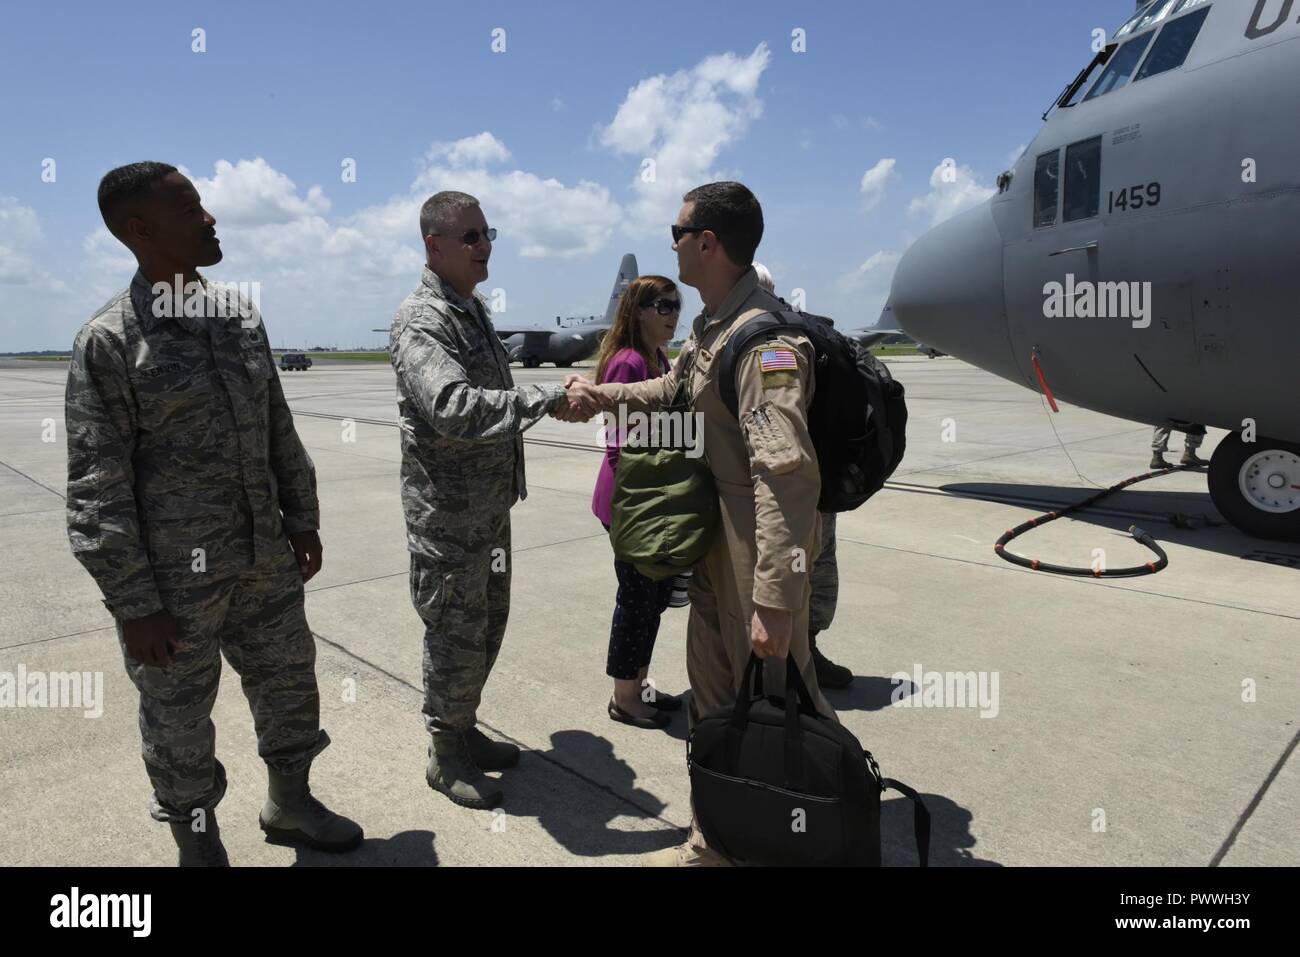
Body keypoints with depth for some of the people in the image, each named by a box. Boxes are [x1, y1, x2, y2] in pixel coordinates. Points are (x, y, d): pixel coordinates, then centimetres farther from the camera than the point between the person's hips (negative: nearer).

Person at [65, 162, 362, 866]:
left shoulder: (240, 317, 6)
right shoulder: (109, 340, -12)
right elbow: (96, 485, -12)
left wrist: (301, 519, 12)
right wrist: (133, 603, -13)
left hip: (263, 559, 6)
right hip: (174, 579, -5)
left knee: (289, 682, 18)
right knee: (180, 721, 12)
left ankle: (289, 803, 42)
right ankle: (198, 845, 36)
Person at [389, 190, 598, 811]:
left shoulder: (474, 309, 12)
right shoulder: (420, 321, -18)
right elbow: (454, 409, -34)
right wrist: (548, 397, -34)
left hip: (490, 505, 9)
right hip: (447, 512, -9)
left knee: (487, 625, 19)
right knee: (456, 634, 4)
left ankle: (465, 731, 37)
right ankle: (445, 757, 23)